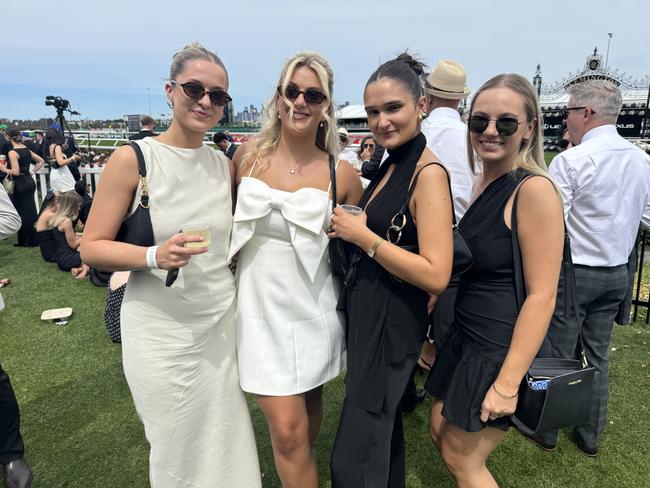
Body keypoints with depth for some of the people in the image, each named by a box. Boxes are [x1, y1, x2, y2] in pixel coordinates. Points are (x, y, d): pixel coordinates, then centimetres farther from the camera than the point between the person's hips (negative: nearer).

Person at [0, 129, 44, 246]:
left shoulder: (12, 152, -14)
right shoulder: (26, 149, 8)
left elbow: (16, 172, -19)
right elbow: (41, 161, 17)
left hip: (21, 184, -7)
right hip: (29, 182, 7)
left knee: (23, 213, 1)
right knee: (30, 211, 12)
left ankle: (26, 241, 9)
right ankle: (33, 239, 19)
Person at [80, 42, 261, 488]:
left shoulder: (225, 166, 4)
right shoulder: (133, 159, -9)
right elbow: (92, 247, -8)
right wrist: (155, 256, -24)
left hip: (222, 322, 4)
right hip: (160, 331, -3)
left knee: (227, 442, 15)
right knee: (177, 451, 14)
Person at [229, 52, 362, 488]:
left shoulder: (342, 175, -7)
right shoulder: (248, 158, -2)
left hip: (313, 313, 1)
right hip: (261, 310, 0)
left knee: (307, 414, 22)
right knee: (288, 430, 0)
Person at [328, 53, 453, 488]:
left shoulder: (428, 173, -18)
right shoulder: (391, 165, 9)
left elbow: (436, 276, -24)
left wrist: (362, 235, -21)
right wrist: (351, 227, 4)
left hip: (392, 324, -9)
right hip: (366, 313, 9)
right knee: (383, 426, 26)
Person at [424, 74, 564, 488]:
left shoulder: (534, 189, -20)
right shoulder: (487, 184, 5)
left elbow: (542, 295, -21)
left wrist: (508, 382, -20)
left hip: (504, 351, -8)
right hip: (467, 338, 8)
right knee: (442, 434, 21)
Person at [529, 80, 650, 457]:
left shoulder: (570, 160, -17)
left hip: (573, 271, -7)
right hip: (617, 273, 7)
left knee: (558, 355, 7)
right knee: (599, 355, 17)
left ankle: (547, 430, 24)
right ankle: (591, 435, 32)